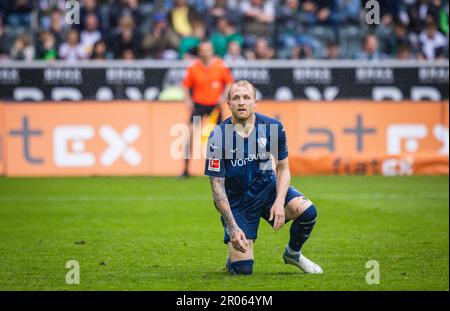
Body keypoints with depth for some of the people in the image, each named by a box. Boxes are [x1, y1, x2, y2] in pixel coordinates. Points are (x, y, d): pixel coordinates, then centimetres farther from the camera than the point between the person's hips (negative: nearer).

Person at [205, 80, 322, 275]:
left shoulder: (273, 127, -10)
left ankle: (293, 254, 7)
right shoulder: (218, 137, -18)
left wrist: (279, 202, -17)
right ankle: (232, 257, 25)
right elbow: (217, 185, -16)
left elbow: (283, 168, 1)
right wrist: (232, 227, -23)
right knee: (242, 269, -16)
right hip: (237, 199, -3)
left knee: (307, 211, -26)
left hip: (267, 188, 3)